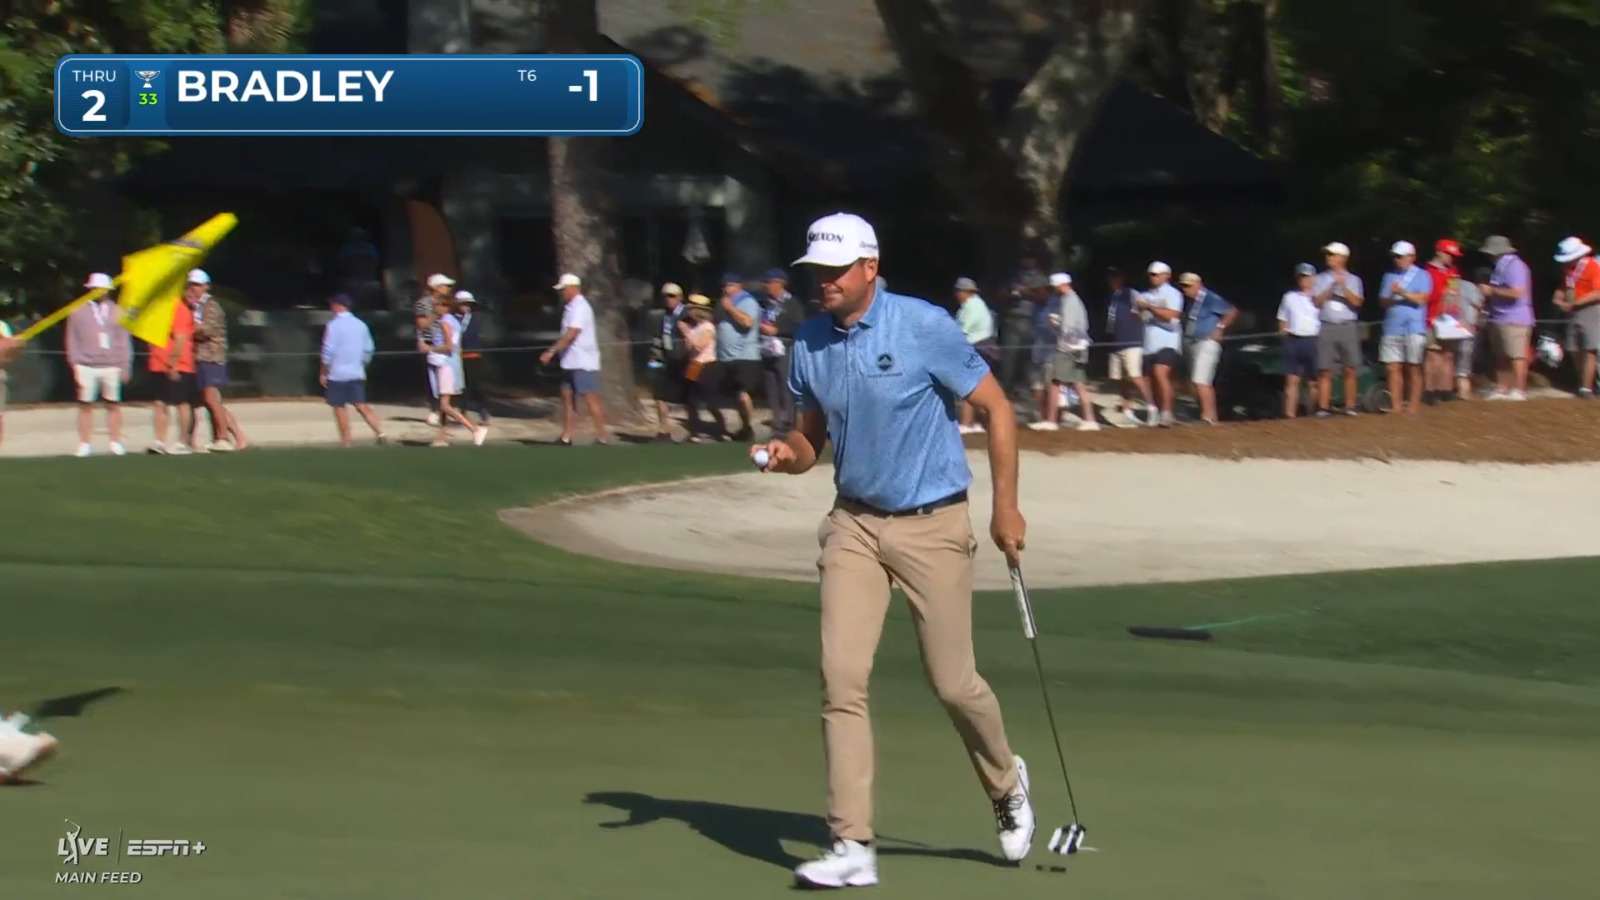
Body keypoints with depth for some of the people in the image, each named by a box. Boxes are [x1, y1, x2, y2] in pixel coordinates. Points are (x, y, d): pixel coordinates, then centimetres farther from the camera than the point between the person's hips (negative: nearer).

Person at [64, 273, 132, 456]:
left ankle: (116, 443, 9)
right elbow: (72, 341, 7)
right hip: (87, 366, -1)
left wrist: (125, 366, 5)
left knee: (113, 405, 3)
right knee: (85, 405, -2)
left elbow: (124, 341, 12)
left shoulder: (117, 312, 12)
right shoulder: (78, 312, 8)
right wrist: (75, 365, -1)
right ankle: (84, 445, 1)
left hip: (112, 366, 1)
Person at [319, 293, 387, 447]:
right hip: (357, 373, 5)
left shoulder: (333, 325, -11)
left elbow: (328, 352, -13)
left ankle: (345, 441, 9)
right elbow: (368, 349, 13)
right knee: (361, 405, 6)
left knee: (340, 407, 6)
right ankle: (380, 433, -8)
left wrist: (323, 372, -4)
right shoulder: (360, 325, 8)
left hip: (337, 374, -5)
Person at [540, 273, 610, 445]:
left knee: (591, 399, -6)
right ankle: (566, 437, 9)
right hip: (571, 362, 10)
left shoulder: (579, 307, -16)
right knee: (567, 397, 8)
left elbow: (571, 334, -25)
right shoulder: (571, 307, 15)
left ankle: (603, 436, -2)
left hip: (583, 362, -10)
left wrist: (551, 352, -27)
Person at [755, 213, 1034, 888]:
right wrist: (787, 454, -9)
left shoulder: (924, 327, -12)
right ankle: (853, 846, -7)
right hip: (854, 524, 4)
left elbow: (996, 407, -6)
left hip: (932, 524, -4)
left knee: (953, 682, 1)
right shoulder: (809, 345, 3)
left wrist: (1006, 505, -9)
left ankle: (1006, 784, 32)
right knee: (841, 675, -9)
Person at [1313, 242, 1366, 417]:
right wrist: (1332, 287, -10)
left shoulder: (1353, 280, 9)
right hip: (1327, 327, 0)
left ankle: (1350, 406, 6)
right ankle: (1324, 407, -3)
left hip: (1348, 327, 0)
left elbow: (1356, 302, -5)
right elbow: (1318, 301, -1)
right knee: (1325, 370, -4)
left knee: (1350, 370, -1)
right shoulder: (1321, 279, 11)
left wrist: (1343, 286, -15)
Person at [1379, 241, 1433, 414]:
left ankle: (1414, 405, 3)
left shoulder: (1421, 276, 4)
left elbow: (1421, 299, -9)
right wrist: (1390, 298, -11)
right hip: (1392, 327, 4)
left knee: (1413, 368, -1)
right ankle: (1396, 406, 0)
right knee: (1393, 367, -2)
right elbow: (1382, 301, 10)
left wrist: (1402, 293, -18)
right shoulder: (1390, 277, 17)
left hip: (1413, 327, -4)